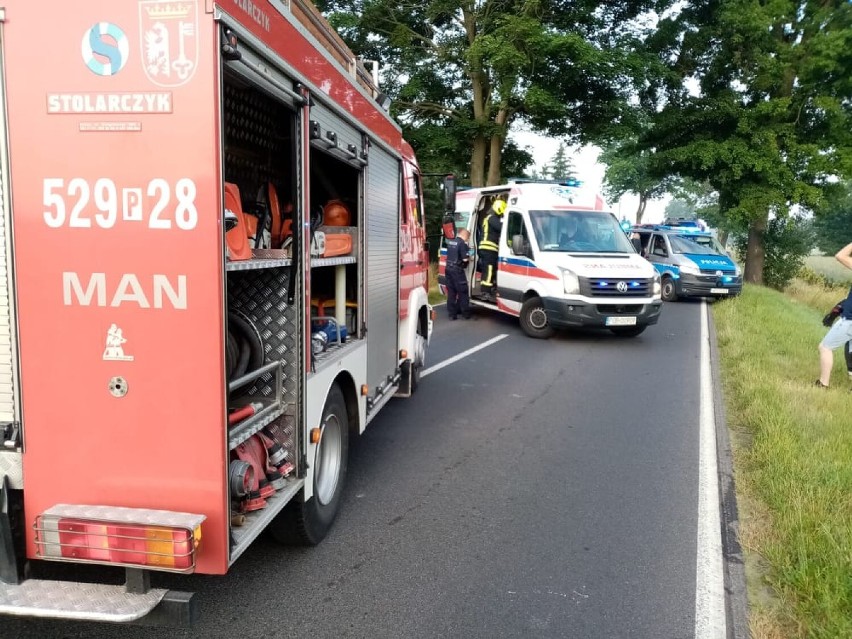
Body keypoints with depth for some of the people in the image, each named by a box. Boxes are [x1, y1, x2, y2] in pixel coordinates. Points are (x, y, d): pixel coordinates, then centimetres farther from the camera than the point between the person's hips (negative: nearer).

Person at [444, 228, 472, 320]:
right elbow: (465, 259, -17)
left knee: (451, 292, 11)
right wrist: (469, 258, 3)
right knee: (463, 292, 4)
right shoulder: (462, 244, -14)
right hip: (457, 270, -7)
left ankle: (452, 313, 12)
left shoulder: (450, 242, 10)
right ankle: (465, 313, 9)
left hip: (448, 268, 7)